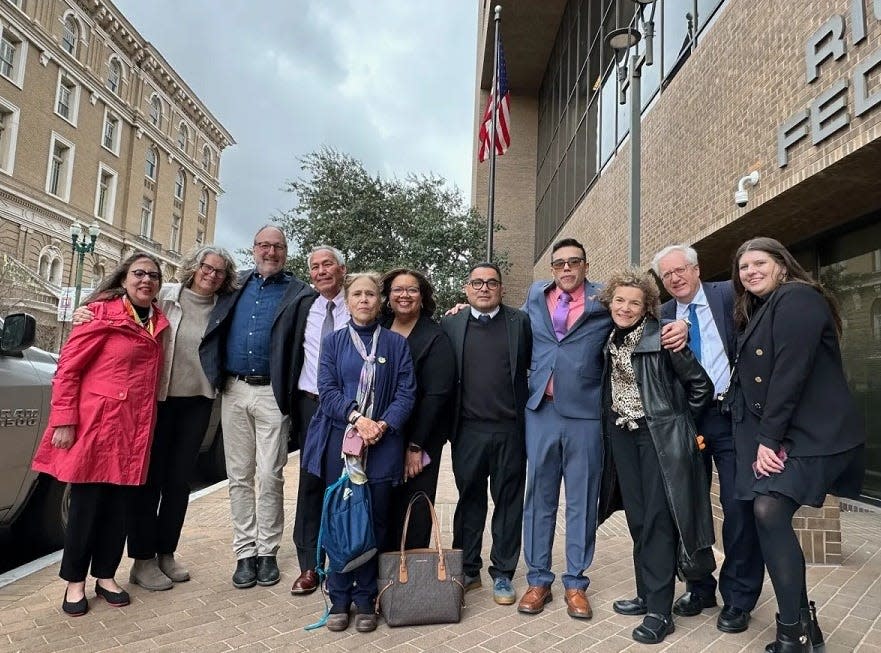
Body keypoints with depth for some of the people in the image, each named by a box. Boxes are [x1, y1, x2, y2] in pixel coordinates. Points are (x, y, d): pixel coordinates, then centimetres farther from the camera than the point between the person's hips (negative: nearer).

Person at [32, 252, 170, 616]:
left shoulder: (159, 323, 9)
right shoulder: (101, 312, -6)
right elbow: (68, 367, -7)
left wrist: (146, 426, 10)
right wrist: (64, 420, -12)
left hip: (134, 427, 5)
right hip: (95, 422, -5)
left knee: (119, 504, 11)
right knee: (87, 503, 5)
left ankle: (105, 576, 26)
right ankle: (75, 581, 21)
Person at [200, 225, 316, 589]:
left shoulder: (299, 294, 1)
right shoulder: (236, 286, 13)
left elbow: (301, 348, -5)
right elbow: (213, 334, 15)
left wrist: (289, 395, -12)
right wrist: (217, 376, 4)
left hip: (272, 394, -3)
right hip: (234, 390, 4)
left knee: (269, 477, 1)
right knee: (239, 476, 8)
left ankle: (267, 552, 15)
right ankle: (245, 552, 19)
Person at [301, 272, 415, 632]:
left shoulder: (396, 344, 7)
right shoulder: (333, 342, 9)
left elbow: (406, 392, 1)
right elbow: (327, 389, -1)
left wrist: (384, 424, -15)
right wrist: (356, 418, -15)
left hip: (382, 444, 0)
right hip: (339, 442, 1)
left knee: (374, 521, 4)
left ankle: (366, 599, 18)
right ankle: (339, 599, 19)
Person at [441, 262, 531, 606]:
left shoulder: (521, 322, 3)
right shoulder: (451, 324, 5)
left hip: (511, 429, 0)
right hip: (468, 430, 1)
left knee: (508, 501, 9)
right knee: (469, 500, 12)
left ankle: (503, 573, 24)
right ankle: (467, 570, 26)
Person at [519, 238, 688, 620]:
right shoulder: (535, 296, 12)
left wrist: (679, 325, -15)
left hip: (584, 411, -2)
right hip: (540, 408, 2)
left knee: (582, 498, 8)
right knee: (539, 494, 10)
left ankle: (576, 582, 22)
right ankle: (538, 580, 23)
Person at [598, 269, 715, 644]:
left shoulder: (661, 338, -13)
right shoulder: (609, 339, 5)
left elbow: (701, 385, -8)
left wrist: (680, 423, -1)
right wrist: (611, 423, 10)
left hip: (659, 435, -6)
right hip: (622, 435, 6)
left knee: (658, 518, -4)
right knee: (637, 518, 11)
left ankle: (660, 610, 3)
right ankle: (646, 594, 24)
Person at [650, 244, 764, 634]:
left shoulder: (727, 295, -1)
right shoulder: (662, 316, 7)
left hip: (731, 415, -3)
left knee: (738, 507, 0)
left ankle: (738, 599, 18)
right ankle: (699, 586, 28)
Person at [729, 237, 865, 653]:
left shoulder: (796, 298, -10)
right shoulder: (758, 311, 20)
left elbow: (791, 371, -18)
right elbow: (753, 377, 15)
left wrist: (769, 438, -18)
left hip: (810, 434, -9)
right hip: (773, 433, 9)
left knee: (769, 511, -20)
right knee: (767, 516, 1)